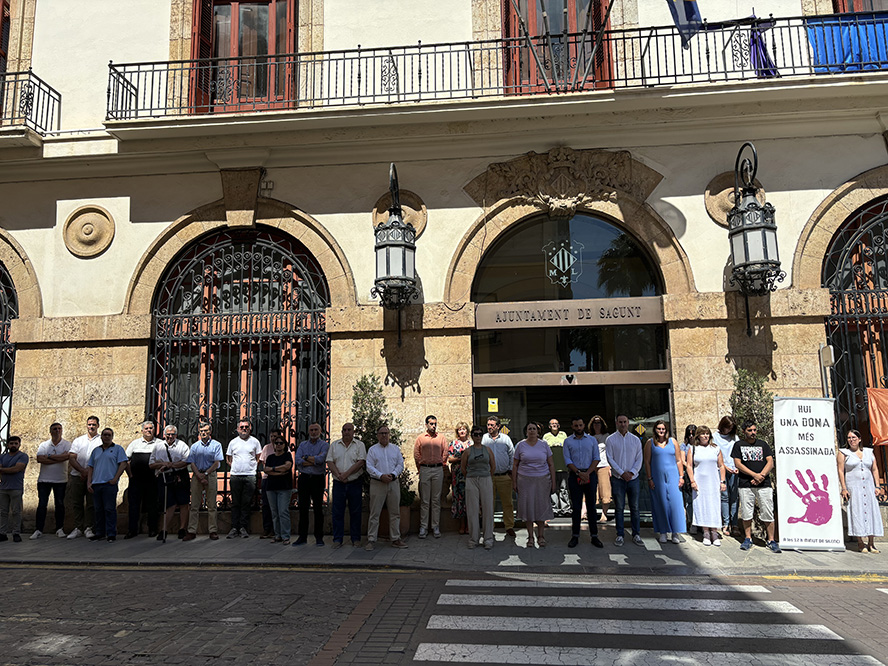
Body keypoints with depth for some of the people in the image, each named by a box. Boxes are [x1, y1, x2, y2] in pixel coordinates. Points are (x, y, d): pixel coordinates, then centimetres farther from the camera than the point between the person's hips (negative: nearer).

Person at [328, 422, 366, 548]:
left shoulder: (359, 445, 3)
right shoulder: (334, 445, 11)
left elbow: (361, 462, -8)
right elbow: (330, 462, 3)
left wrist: (346, 474, -16)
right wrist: (338, 474, -13)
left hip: (355, 483, -2)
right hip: (338, 484, 2)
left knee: (355, 512, 3)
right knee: (337, 512, 3)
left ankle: (356, 539, 12)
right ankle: (337, 539, 11)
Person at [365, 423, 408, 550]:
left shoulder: (395, 449, 13)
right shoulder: (372, 450, 5)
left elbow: (400, 465, 7)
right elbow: (369, 467, -4)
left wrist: (393, 474, -10)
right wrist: (381, 476, -17)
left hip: (393, 483, 3)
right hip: (377, 484, -3)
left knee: (395, 513, 7)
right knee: (374, 513, -2)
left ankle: (396, 539, 14)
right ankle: (371, 540, 4)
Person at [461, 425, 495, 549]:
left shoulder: (488, 450, 6)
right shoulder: (468, 451, 2)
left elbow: (493, 466, 15)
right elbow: (463, 468, 9)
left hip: (486, 481, 1)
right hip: (471, 482, -1)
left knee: (488, 509, 1)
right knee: (472, 510, 2)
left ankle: (488, 539, 10)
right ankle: (473, 539, 12)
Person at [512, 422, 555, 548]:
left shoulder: (544, 445, 4)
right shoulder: (520, 445, 3)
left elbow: (551, 464, 7)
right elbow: (515, 465, 7)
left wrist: (553, 482, 2)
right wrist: (514, 482, 2)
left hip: (542, 480, 0)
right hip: (525, 480, 0)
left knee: (541, 506, 2)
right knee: (528, 507, 0)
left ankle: (541, 536, 15)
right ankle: (530, 537, 12)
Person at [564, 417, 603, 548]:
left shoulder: (592, 440, 8)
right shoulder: (568, 441, 5)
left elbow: (596, 458, 2)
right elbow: (568, 460, -1)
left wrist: (587, 473, -10)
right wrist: (579, 473, -13)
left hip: (590, 475, 1)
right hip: (574, 476, -1)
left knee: (591, 506, 3)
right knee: (576, 507, 1)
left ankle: (594, 536, 8)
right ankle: (575, 536, 7)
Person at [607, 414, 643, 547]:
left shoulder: (635, 440, 8)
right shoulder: (610, 439, 1)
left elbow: (639, 459, 4)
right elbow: (610, 459, -4)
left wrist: (632, 472, -11)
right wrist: (622, 473, -12)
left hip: (633, 478, 2)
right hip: (617, 478, -2)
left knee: (634, 507, 5)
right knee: (619, 508, 2)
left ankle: (636, 535, 13)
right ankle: (620, 535, 9)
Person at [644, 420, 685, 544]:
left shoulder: (673, 442, 9)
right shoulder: (650, 443, 4)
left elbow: (679, 461, 9)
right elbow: (647, 462, 2)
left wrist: (681, 476, 1)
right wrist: (649, 478, -4)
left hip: (672, 477, 1)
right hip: (657, 477, -1)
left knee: (675, 503, -4)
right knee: (661, 504, 2)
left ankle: (675, 533, 3)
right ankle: (663, 532, 11)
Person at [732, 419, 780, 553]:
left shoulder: (763, 445, 12)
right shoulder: (738, 445, 8)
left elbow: (770, 463, 4)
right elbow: (738, 464, -1)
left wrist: (761, 476, -11)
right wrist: (755, 475, -11)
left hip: (764, 484, 1)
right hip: (745, 485, -1)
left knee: (768, 514, -1)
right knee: (746, 513, 2)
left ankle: (771, 540, 8)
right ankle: (748, 538, 14)